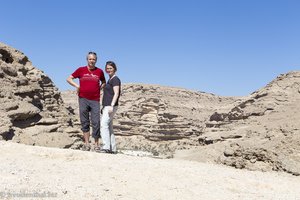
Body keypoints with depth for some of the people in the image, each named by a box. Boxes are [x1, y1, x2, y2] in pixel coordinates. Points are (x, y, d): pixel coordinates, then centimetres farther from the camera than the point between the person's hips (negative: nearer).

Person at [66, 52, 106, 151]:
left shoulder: (99, 71, 9)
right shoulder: (81, 70, 6)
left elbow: (104, 82, 24)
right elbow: (69, 79, 11)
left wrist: (99, 88, 5)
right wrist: (77, 85, -4)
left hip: (95, 100, 0)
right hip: (83, 99, 0)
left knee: (96, 122, -3)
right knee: (85, 122, 4)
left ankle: (96, 144, 6)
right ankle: (86, 144, 11)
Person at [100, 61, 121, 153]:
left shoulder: (115, 79, -6)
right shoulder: (109, 80, 21)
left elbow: (116, 93, -16)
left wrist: (111, 105, -24)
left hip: (111, 106, -10)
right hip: (106, 106, 10)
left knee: (104, 124, -20)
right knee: (109, 127, 9)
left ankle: (106, 147, -24)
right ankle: (113, 149, 12)